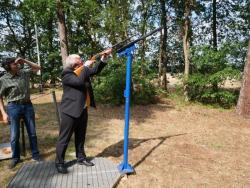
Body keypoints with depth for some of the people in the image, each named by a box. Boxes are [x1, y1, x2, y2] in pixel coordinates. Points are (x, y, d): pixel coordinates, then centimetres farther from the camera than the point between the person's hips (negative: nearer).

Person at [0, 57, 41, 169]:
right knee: (14, 135, 5)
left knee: (32, 133, 10)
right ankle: (15, 158, 25)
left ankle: (35, 155, 24)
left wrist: (25, 61, -2)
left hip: (28, 105, 3)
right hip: (14, 107, -3)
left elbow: (37, 68, 12)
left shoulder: (24, 73, 3)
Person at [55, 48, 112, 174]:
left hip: (82, 109, 8)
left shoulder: (82, 71, 7)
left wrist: (104, 58, -1)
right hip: (70, 111, -7)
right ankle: (59, 162, 19)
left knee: (81, 136, 18)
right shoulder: (66, 74, -16)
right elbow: (79, 81, -30)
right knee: (64, 138, 4)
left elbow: (95, 70, 11)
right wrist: (86, 67, -21)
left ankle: (81, 158, 34)